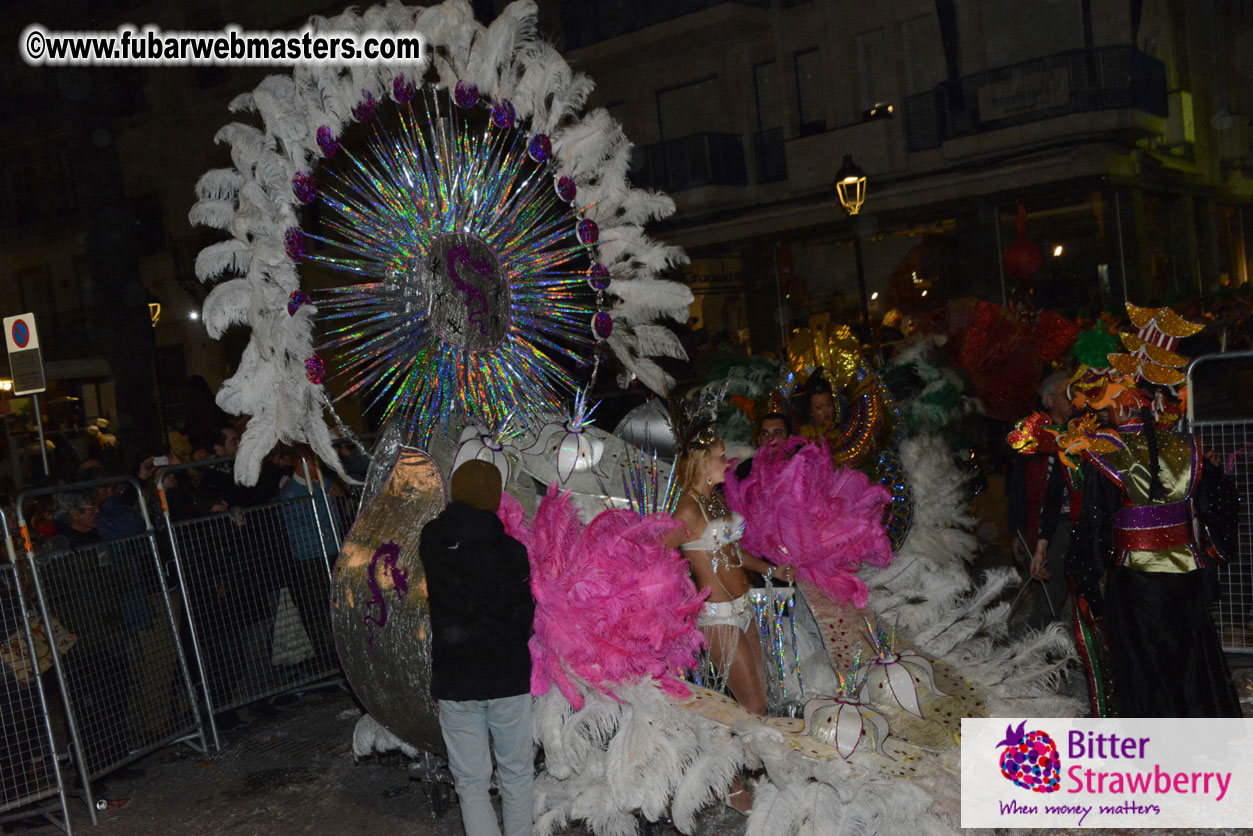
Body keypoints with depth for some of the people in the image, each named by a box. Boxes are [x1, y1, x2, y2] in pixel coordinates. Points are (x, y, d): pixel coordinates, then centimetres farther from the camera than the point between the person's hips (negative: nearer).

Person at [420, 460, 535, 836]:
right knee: (517, 775, 16)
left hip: (453, 682, 2)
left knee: (471, 783, 9)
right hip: (507, 679, -2)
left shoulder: (431, 543, -5)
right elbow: (524, 615, -9)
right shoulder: (510, 551, -14)